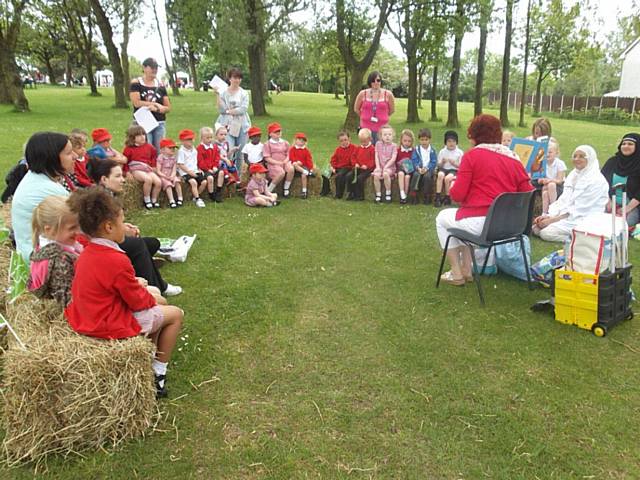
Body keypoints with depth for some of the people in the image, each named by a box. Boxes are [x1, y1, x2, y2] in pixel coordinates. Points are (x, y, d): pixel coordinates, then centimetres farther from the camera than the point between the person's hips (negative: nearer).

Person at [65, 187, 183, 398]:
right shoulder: (117, 261, -27)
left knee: (156, 297, 24)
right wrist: (151, 299, 4)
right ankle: (158, 373, 12)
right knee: (175, 314, 4)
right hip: (111, 325, -9)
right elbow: (137, 301, -15)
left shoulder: (87, 253, 1)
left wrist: (135, 284, 6)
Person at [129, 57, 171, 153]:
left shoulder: (160, 85, 12)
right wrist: (156, 104, -5)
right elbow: (136, 103, -9)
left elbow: (168, 108, 10)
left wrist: (156, 109, -10)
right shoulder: (136, 83, 3)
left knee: (159, 152, 0)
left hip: (160, 124, 3)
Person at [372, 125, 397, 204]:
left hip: (390, 166, -2)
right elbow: (376, 156, 5)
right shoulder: (378, 144, 9)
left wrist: (386, 166, -17)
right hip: (380, 166, 2)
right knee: (376, 175, -29)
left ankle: (388, 194, -17)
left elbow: (393, 158, -7)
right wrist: (378, 167, -7)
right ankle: (378, 195, -15)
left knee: (385, 174, -35)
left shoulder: (394, 145, 1)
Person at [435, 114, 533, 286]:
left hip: (479, 222, -6)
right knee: (461, 217, 34)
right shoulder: (513, 158, 8)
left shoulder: (472, 155, -7)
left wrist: (453, 190, 12)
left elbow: (458, 195, -11)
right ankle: (467, 270, 32)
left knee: (442, 217, 24)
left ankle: (456, 273, 23)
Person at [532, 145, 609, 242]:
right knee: (536, 227, -10)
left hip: (583, 220, -8)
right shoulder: (573, 175, 11)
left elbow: (579, 210, -18)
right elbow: (563, 200, 7)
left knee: (546, 233, -23)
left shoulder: (596, 181, -13)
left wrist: (552, 220, -20)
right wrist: (549, 216, -10)